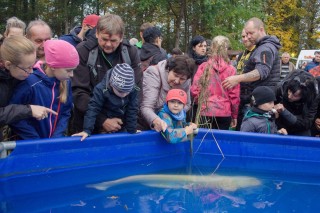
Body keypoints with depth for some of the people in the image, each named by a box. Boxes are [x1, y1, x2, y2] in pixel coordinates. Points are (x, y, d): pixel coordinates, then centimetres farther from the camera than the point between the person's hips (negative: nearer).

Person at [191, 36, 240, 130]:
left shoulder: (203, 67, -4)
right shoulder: (230, 69, -5)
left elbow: (194, 90, -3)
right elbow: (234, 95, -2)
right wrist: (234, 116, 10)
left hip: (205, 112, 1)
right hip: (224, 113, 0)